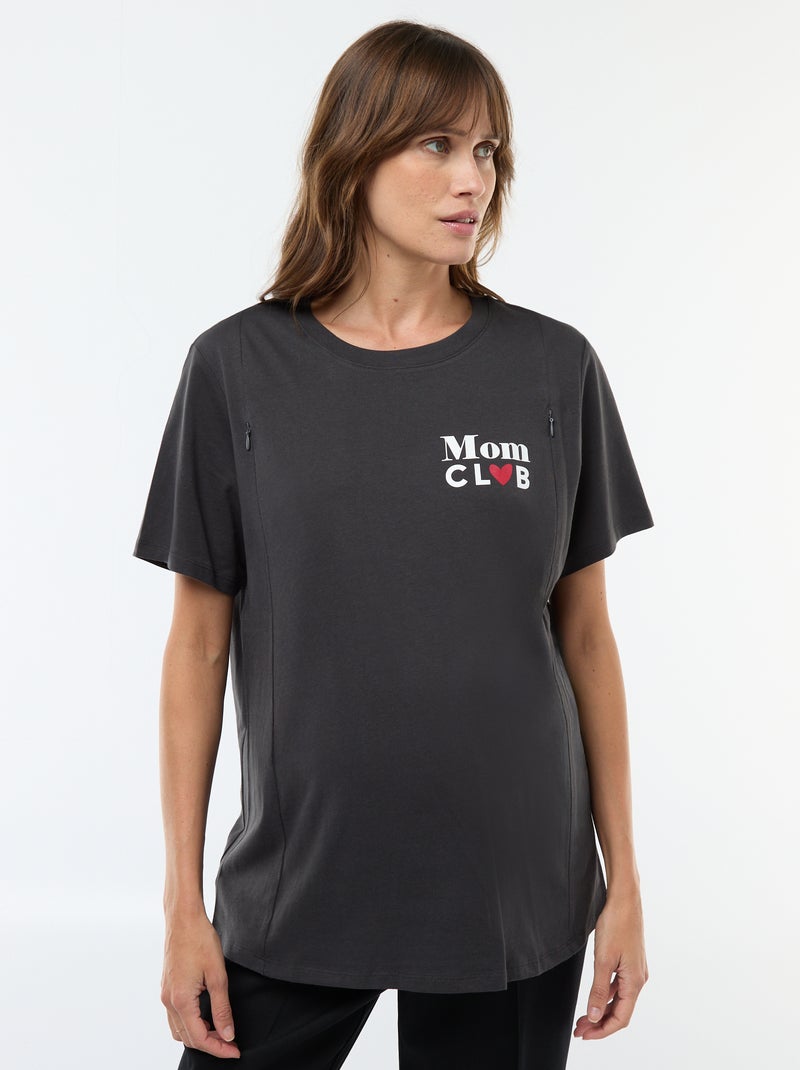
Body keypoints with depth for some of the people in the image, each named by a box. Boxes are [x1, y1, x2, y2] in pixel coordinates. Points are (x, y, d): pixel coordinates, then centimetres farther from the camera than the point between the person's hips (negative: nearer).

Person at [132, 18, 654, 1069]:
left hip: (515, 893, 1)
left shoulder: (555, 367, -2)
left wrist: (624, 878, 3)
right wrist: (184, 902, -2)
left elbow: (584, 635, 3)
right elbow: (199, 643, -1)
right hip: (299, 893, 0)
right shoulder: (240, 369, -5)